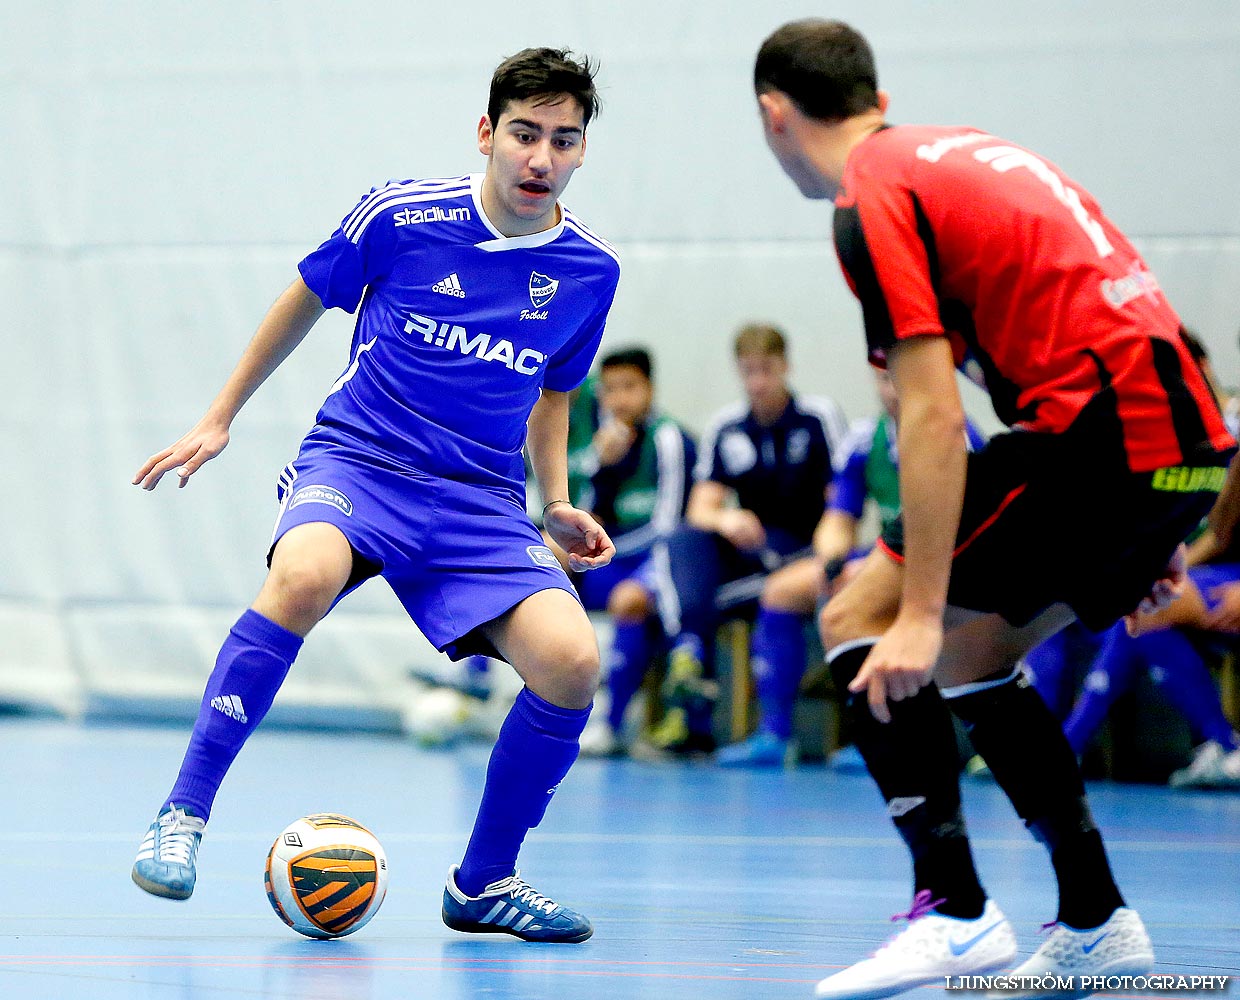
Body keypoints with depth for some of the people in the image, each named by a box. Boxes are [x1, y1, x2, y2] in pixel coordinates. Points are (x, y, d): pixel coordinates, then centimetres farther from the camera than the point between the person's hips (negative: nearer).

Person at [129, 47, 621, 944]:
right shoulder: (402, 215, -7)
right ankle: (184, 815, -25)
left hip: (481, 500, 3)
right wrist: (220, 418, 15)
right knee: (305, 575, -38)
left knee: (570, 660, -21)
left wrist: (559, 506, 9)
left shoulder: (590, 271, 3)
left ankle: (484, 883, 2)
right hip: (356, 460, -3)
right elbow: (307, 300, 11)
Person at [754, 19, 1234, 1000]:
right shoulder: (967, 151, 21)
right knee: (969, 657, 21)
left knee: (860, 624, -2)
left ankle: (954, 910, -10)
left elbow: (933, 416, -16)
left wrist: (921, 613, -17)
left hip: (1101, 435, -9)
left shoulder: (874, 200, -6)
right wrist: (1147, 536, 29)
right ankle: (1096, 921, 23)